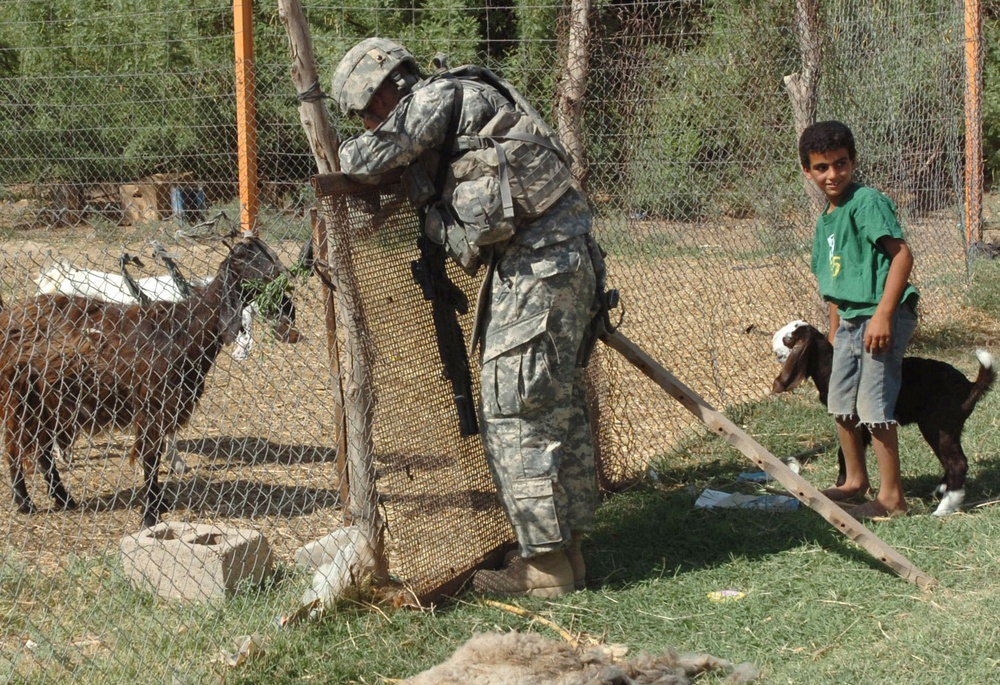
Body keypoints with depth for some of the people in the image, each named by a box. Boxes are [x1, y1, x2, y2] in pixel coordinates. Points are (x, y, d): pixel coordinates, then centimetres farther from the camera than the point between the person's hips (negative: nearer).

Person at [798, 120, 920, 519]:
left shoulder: (867, 202, -14)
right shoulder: (825, 220, 14)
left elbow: (902, 254, -21)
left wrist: (883, 314, -26)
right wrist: (835, 327, 21)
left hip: (880, 317, -10)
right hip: (849, 319, 10)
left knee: (873, 407, -9)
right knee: (841, 404, 19)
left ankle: (891, 496, 0)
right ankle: (855, 481, 37)